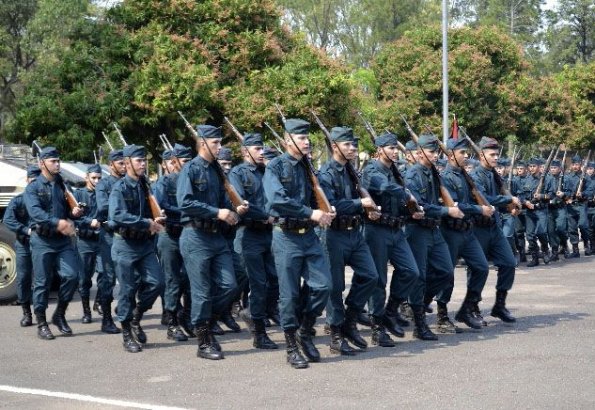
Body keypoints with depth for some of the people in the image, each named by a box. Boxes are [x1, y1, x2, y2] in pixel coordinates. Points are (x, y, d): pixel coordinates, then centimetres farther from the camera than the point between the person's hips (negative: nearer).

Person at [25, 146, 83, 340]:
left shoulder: (63, 185, 13)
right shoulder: (33, 188, -3)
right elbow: (35, 212, -20)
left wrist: (74, 213, -4)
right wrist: (58, 223, -34)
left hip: (64, 239, 4)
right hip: (42, 241, -4)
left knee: (71, 275, -7)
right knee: (42, 282, 1)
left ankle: (59, 315, 12)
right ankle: (41, 324, 12)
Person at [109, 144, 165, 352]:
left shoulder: (146, 186, 9)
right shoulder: (120, 188, -10)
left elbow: (153, 210, 19)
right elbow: (118, 215, -25)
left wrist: (157, 221, -4)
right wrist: (147, 223, -26)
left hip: (146, 244, 6)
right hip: (126, 245, -6)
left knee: (156, 283, -3)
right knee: (128, 290, 0)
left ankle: (135, 318, 19)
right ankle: (127, 334, 12)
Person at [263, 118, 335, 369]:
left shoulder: (308, 167, 13)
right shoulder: (276, 167, -7)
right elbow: (277, 200, -22)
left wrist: (324, 213, 0)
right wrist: (311, 213, -22)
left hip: (310, 235, 6)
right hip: (287, 237, -6)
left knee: (323, 285, -1)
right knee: (289, 293, 1)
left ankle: (305, 332, 19)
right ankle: (292, 347, 12)